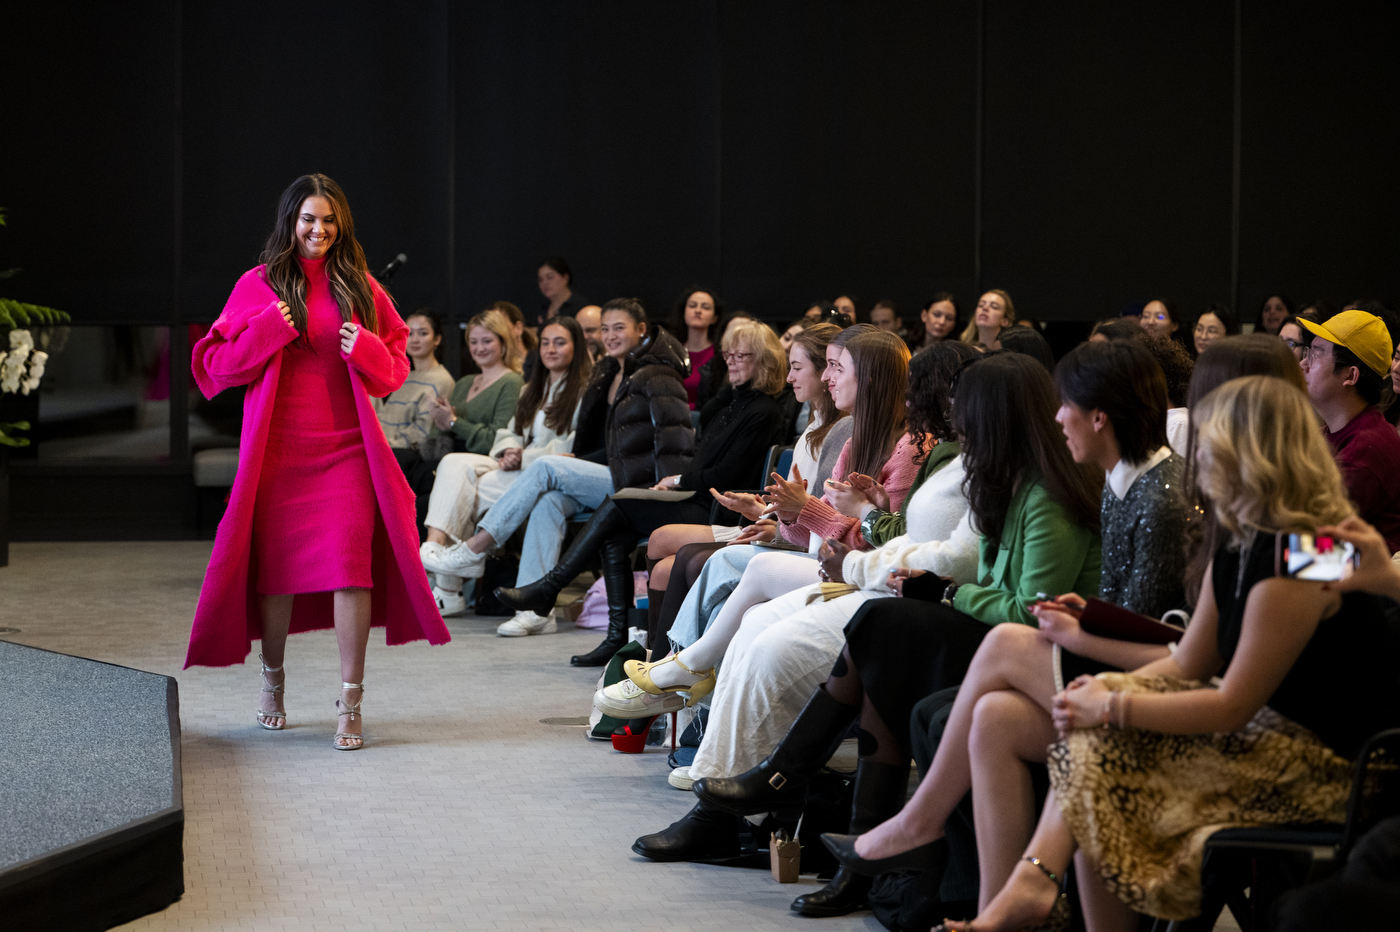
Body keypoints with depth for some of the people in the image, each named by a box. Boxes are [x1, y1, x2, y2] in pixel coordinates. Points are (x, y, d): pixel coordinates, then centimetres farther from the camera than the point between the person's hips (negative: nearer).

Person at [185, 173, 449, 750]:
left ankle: (351, 703, -10)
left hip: (346, 448, 0)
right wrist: (268, 332, -11)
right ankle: (272, 679, 31)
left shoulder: (359, 287, 9)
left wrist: (365, 351, -8)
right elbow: (215, 364, 3)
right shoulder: (259, 286, 5)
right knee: (277, 566, 8)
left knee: (351, 563, -12)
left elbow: (395, 367, 12)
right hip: (278, 449, 0)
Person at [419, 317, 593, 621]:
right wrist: (508, 452, -4)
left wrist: (526, 458, -16)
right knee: (454, 464, -18)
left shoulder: (585, 390, 0)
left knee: (477, 490, -28)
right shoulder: (533, 389, 27)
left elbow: (574, 447, -11)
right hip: (518, 469, 8)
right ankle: (433, 547, -34)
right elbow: (512, 432, 21)